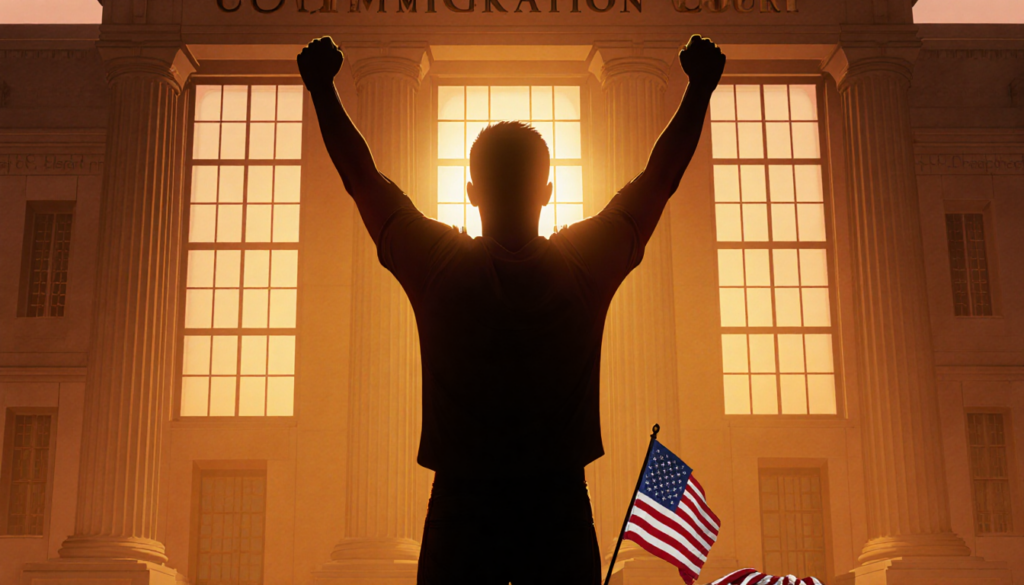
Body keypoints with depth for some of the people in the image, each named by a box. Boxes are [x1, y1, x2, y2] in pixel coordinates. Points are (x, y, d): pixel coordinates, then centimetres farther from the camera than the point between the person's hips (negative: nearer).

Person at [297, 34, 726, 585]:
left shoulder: (439, 265, -9)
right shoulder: (586, 266, -8)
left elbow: (361, 176, 1)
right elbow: (662, 175, 3)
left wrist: (322, 88, 10)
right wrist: (701, 86, 11)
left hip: (459, 506, 0)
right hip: (560, 515, 0)